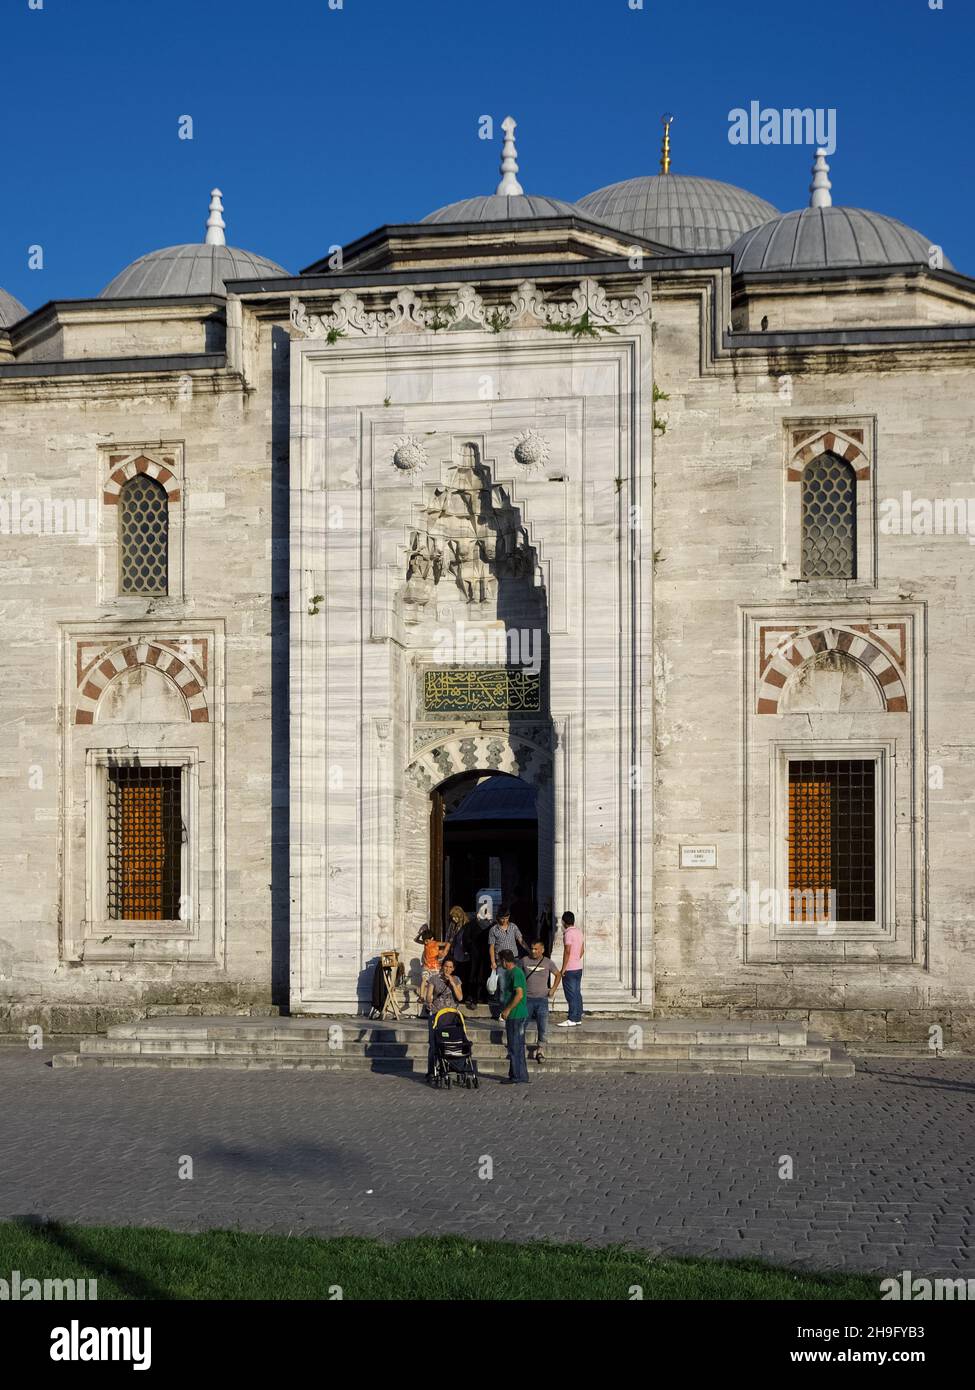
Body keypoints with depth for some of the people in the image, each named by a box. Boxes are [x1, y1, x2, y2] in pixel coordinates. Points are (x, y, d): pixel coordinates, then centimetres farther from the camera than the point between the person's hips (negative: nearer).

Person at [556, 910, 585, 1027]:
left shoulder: (568, 933, -15)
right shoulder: (579, 931, 11)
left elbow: (567, 951, -20)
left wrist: (563, 969, -16)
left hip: (570, 969, -8)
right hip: (579, 967, 8)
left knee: (571, 995, -6)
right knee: (577, 993, 11)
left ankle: (572, 1020, -6)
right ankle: (578, 1018, 14)